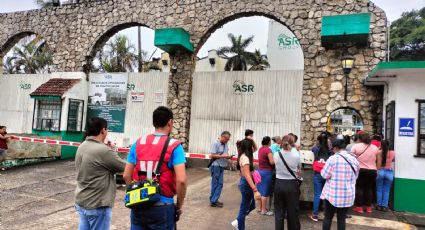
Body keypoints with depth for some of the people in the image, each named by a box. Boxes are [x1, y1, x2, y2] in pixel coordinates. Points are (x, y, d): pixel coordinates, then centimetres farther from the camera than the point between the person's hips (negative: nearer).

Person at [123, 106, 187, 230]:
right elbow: (181, 180, -17)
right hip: (162, 207, -3)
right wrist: (179, 206, -4)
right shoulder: (174, 146, -10)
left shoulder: (138, 143, 3)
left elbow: (126, 175, 5)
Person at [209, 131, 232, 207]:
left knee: (220, 184, 9)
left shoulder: (225, 144, 9)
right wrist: (223, 156, -19)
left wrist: (228, 156, -3)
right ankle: (213, 201, 10)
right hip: (216, 166, -7)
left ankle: (214, 200, 18)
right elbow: (212, 155, -16)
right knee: (215, 184, 1)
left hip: (222, 166, 7)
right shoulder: (215, 143, -13)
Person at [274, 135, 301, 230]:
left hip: (279, 184, 2)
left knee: (279, 211, 14)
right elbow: (298, 169, 6)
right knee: (293, 212, 12)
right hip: (291, 185, -2)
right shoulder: (296, 156, -13)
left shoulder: (276, 155, -8)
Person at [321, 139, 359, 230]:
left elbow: (325, 175, -11)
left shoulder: (333, 158, -14)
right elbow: (356, 176, 14)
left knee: (328, 217, 8)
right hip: (348, 195, 5)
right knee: (342, 218, 12)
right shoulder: (354, 159, 3)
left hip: (332, 194, -4)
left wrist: (323, 169, 8)